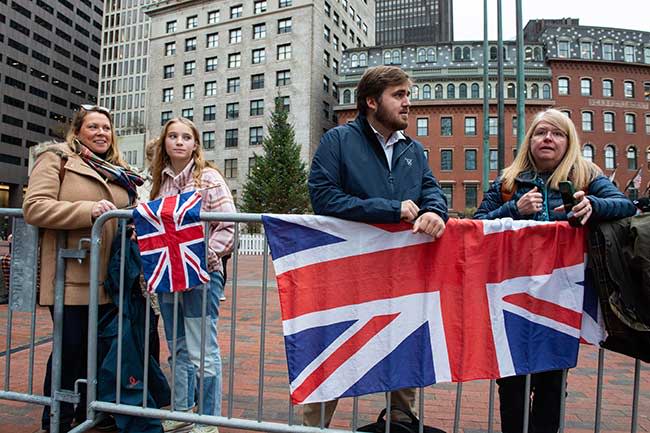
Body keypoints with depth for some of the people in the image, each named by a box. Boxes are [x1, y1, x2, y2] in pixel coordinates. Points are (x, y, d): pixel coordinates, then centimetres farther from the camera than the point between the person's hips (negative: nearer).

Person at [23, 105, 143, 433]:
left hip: (107, 275, 6)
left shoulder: (118, 171, 17)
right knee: (71, 346, 1)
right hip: (72, 274, -6)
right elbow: (33, 207, -13)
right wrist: (89, 211, -24)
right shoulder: (56, 158, -1)